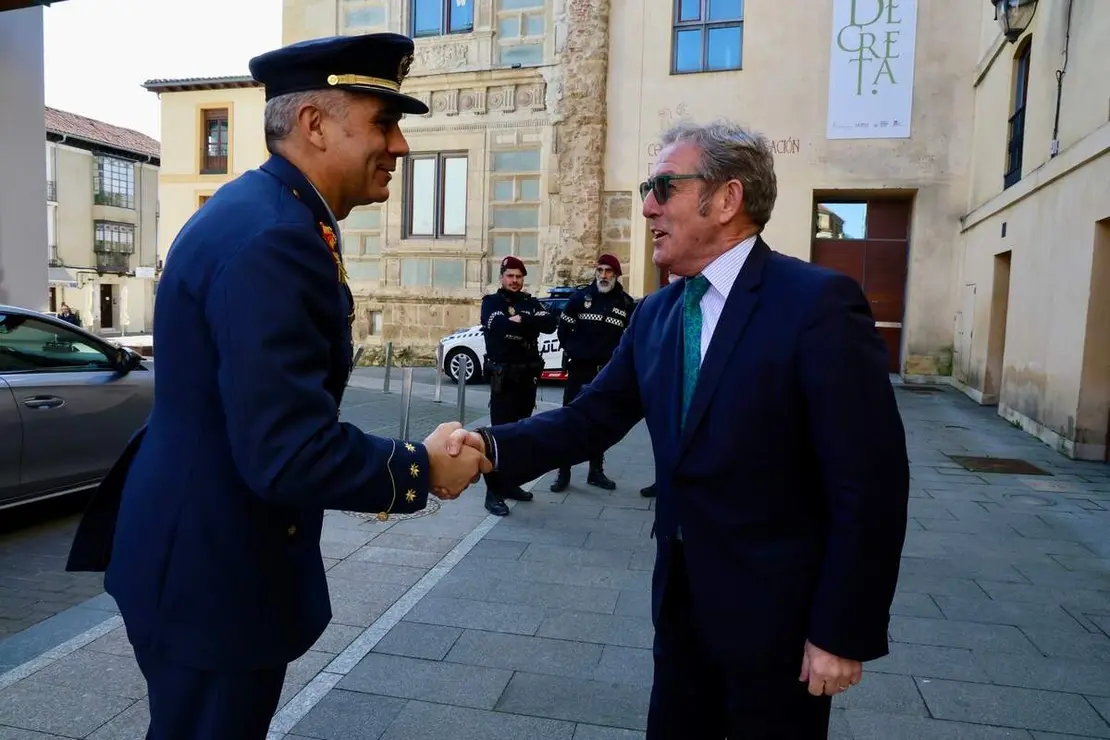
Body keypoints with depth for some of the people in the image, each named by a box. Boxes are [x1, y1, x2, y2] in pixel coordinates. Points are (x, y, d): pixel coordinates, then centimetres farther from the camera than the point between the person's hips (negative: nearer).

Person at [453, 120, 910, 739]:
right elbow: (592, 418, 1)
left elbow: (870, 485, -18)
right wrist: (495, 444, -15)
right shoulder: (656, 314, 3)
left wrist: (844, 632, -15)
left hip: (775, 613, -6)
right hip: (682, 601, 6)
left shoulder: (819, 303, -18)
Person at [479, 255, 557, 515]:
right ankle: (493, 492, -5)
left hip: (528, 376, 5)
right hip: (503, 377, -5)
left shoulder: (531, 303, 12)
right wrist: (531, 324, -12)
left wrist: (521, 321, -18)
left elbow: (550, 323, -7)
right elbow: (500, 326, -21)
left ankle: (509, 482, 25)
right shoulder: (491, 302, 0)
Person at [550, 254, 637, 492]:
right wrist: (572, 351, 0)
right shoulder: (580, 298, 0)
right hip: (580, 369, -2)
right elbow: (563, 328, 6)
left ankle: (596, 471, 22)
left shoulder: (626, 304, 3)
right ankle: (563, 473, 3)